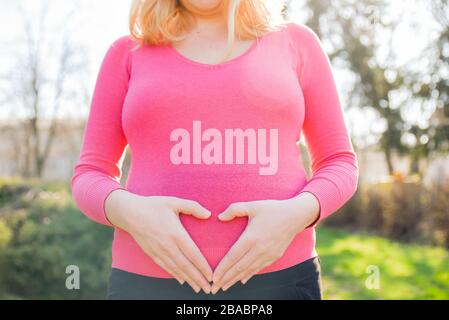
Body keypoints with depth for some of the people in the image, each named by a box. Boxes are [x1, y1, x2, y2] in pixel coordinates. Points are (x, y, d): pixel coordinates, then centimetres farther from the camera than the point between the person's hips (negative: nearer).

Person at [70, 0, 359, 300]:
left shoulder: (295, 41, 9)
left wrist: (297, 213, -12)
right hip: (152, 280, 1)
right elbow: (90, 177, 9)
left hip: (277, 276, 0)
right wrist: (130, 212, -14)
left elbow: (339, 163, 9)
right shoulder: (129, 53, 9)